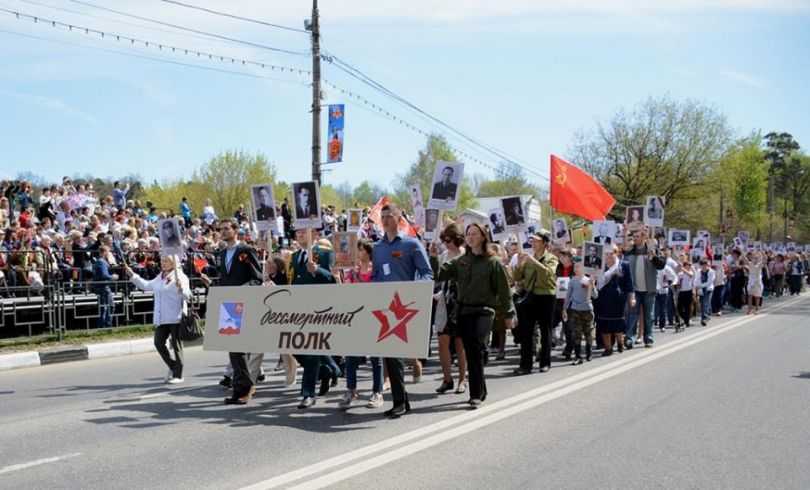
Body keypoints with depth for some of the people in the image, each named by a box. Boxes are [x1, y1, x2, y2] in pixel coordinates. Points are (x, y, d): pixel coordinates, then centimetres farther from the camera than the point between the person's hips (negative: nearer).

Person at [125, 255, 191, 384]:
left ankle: (178, 375, 7)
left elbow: (187, 296, -14)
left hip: (175, 317, -7)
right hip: (161, 318, 7)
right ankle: (173, 367, 22)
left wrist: (181, 288, -34)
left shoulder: (180, 276, -7)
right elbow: (146, 285, 31)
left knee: (176, 345, -1)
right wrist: (132, 275, 30)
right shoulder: (160, 278, 18)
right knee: (158, 343, 3)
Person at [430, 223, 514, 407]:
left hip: (483, 311, -5)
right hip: (463, 311, 5)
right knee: (471, 353, 9)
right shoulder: (459, 261, 11)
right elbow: (439, 275, 3)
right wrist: (434, 258, -12)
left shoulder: (493, 262, -1)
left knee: (476, 348, -20)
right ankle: (480, 390, 23)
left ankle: (476, 393, -14)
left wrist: (508, 313, 2)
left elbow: (503, 289, 1)